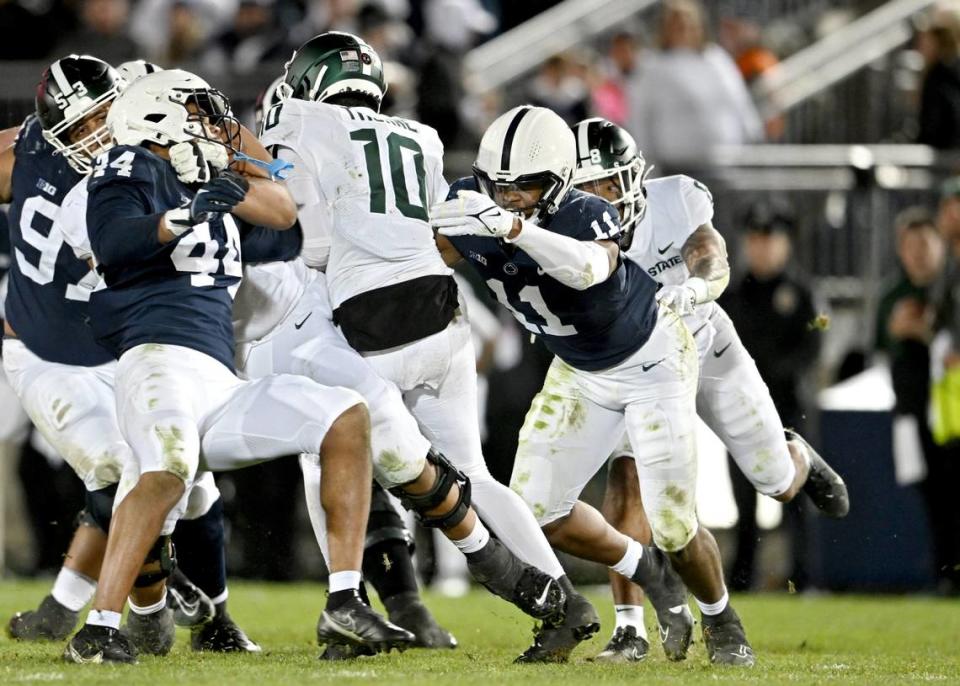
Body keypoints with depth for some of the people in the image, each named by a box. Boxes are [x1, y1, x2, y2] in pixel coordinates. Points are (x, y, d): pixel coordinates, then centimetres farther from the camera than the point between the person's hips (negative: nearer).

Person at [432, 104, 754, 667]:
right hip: (580, 371, 6)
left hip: (652, 360, -6)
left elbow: (592, 267, -57)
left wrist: (511, 227, -68)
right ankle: (648, 572, 26)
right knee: (537, 511, -1)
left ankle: (722, 623, 25)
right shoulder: (474, 210, -19)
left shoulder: (585, 216, -35)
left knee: (673, 526, -7)